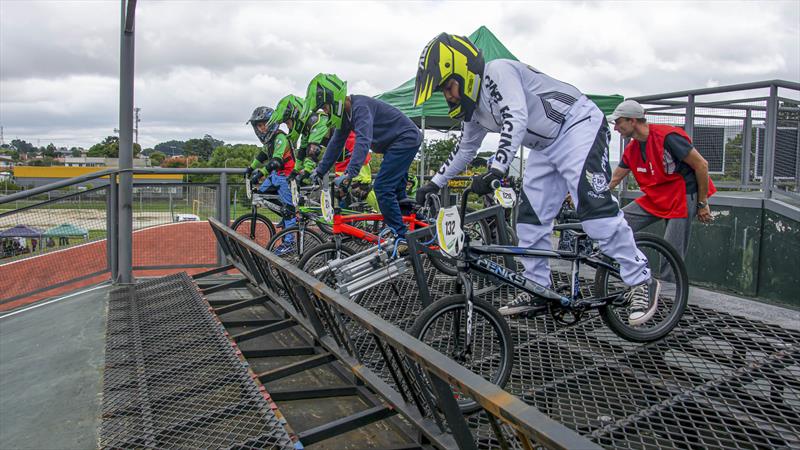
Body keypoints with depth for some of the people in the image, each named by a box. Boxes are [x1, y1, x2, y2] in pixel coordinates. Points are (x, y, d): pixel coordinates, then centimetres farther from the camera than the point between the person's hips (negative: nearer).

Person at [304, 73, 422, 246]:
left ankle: (401, 239, -11)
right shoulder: (345, 112, 5)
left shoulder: (360, 106, -25)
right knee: (396, 191, 14)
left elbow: (363, 140, -39)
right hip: (395, 143, 10)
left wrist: (349, 173, -47)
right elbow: (336, 143, 11)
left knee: (382, 188, -15)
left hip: (406, 140, -10)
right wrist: (319, 171, 10)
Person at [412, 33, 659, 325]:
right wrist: (434, 184, 19)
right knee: (530, 218, 2)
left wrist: (496, 170, -44)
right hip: (546, 146, 9)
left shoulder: (497, 72, -20)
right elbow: (464, 150, 21)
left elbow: (516, 120, -34)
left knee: (594, 208, -22)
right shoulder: (475, 109, 8)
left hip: (580, 126, -9)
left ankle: (641, 282, -12)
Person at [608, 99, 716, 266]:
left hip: (683, 198, -7)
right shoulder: (631, 149, 3)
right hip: (655, 199, 7)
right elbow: (613, 180, 11)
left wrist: (702, 204, -10)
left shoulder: (667, 136, -20)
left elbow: (701, 165, -15)